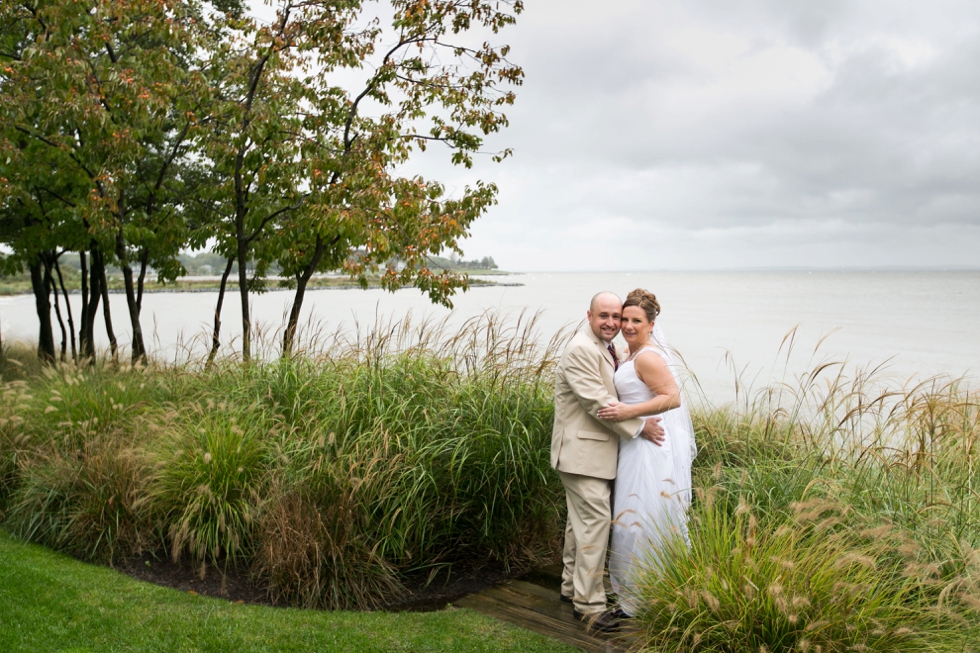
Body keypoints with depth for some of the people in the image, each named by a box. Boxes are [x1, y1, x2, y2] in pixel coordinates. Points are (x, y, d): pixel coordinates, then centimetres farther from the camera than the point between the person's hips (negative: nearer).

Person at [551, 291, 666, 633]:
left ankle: (572, 586, 32)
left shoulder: (605, 348, 13)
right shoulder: (581, 350, -19)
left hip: (596, 449, 10)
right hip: (582, 450, -10)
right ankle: (589, 602, -1)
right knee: (595, 520, -9)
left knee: (581, 519, 19)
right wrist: (639, 427, -16)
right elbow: (598, 402, -23)